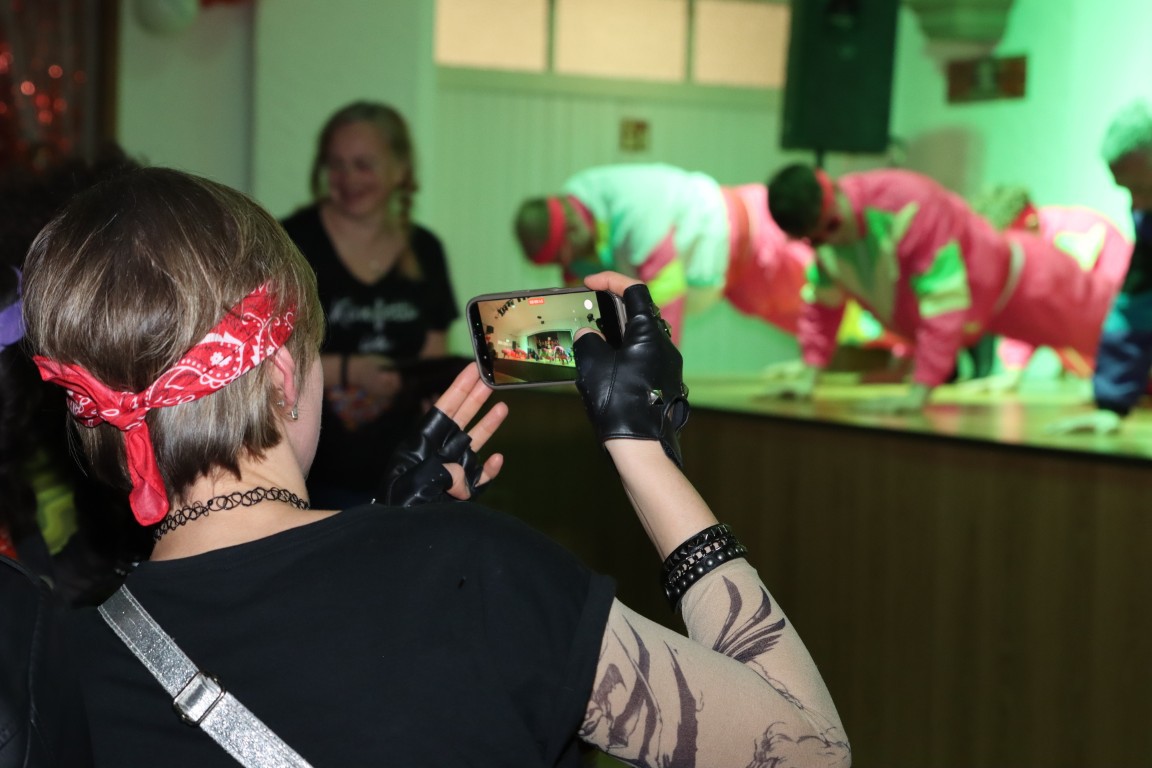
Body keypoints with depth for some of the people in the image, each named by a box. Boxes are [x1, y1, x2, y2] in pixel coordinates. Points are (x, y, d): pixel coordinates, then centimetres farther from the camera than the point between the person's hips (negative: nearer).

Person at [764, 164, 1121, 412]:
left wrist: (918, 394, -45)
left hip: (1014, 280, -7)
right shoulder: (820, 228, -18)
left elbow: (944, 303, -43)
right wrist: (809, 376, -15)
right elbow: (823, 302, -5)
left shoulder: (907, 205, -42)